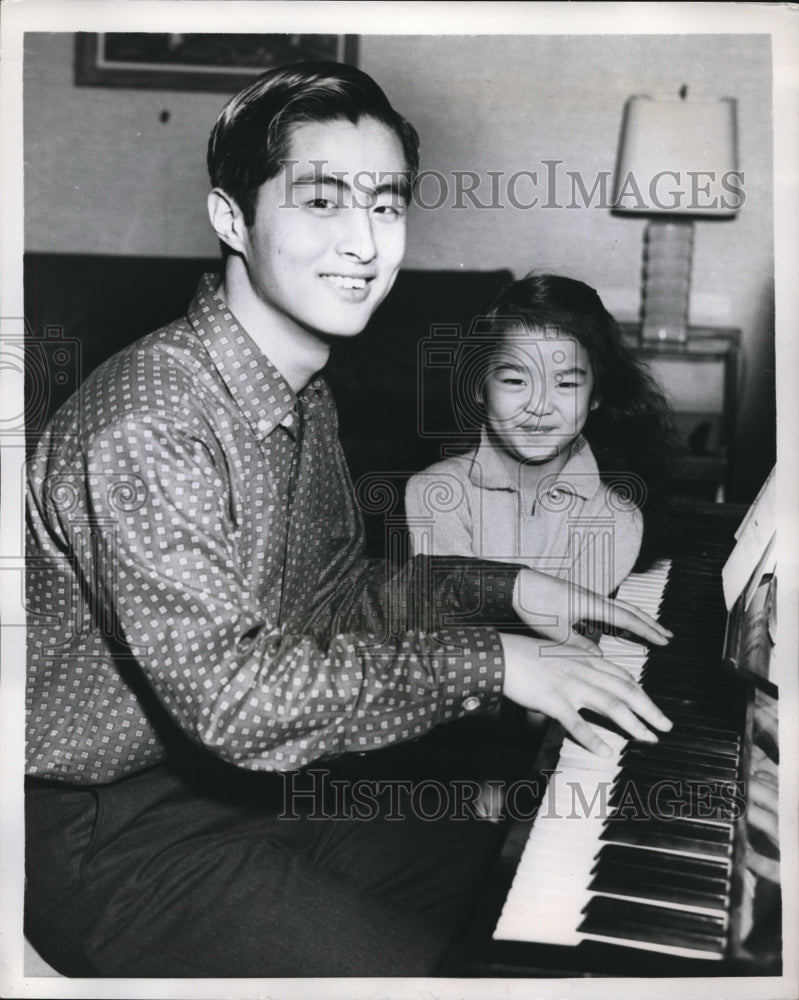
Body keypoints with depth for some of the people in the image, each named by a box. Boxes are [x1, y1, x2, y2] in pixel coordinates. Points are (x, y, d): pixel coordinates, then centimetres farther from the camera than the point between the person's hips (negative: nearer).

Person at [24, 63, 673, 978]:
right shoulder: (147, 424, -27)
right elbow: (230, 695, -31)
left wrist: (508, 591, -1)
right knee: (419, 972, -18)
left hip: (248, 781, 9)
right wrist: (490, 662, -27)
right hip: (116, 836, -8)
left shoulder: (307, 398, 5)